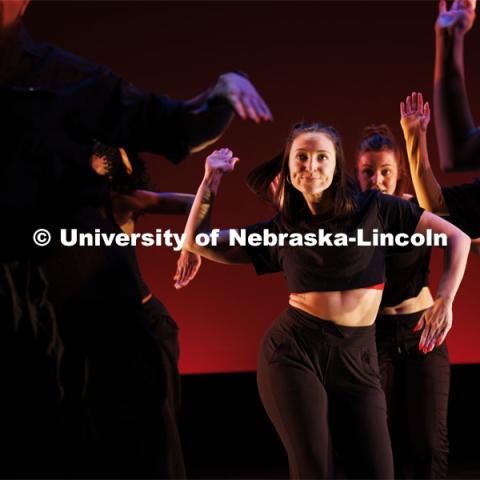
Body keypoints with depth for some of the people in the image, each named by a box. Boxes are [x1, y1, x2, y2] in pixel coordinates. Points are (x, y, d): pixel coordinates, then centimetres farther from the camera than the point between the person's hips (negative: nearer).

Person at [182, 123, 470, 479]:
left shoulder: (373, 208, 3)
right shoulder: (280, 231, 8)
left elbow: (457, 237, 5)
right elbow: (197, 241, 10)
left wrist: (445, 301, -5)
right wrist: (212, 179, 5)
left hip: (356, 359, 0)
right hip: (294, 350, 0)